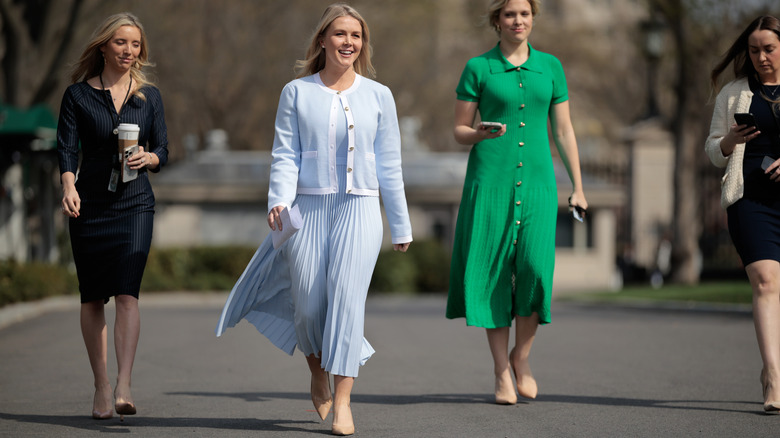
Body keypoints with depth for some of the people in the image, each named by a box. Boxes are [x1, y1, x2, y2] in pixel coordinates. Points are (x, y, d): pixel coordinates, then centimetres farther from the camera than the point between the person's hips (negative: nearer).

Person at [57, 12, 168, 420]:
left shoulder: (149, 95, 9)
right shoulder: (78, 94, 3)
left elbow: (162, 151, 9)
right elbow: (66, 146, -5)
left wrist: (147, 158, -14)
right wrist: (68, 186, -24)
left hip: (134, 204, 0)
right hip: (90, 205, 0)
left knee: (127, 293, -15)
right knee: (92, 298, 4)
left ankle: (123, 387, -22)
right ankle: (101, 387, 14)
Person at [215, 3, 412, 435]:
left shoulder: (378, 96, 9)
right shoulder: (296, 92, 6)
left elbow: (389, 166, 12)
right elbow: (285, 155, 1)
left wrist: (401, 225, 14)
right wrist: (279, 201, -16)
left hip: (359, 209, 0)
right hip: (307, 206, 0)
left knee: (346, 295, -15)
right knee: (309, 303, -2)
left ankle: (342, 402, -16)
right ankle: (318, 372, 30)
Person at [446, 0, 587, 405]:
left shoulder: (550, 67, 11)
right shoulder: (478, 68, 4)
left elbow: (563, 131, 14)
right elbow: (459, 130, 7)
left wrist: (577, 188, 10)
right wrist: (481, 133, -16)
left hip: (536, 179, 2)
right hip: (490, 179, -1)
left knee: (535, 266, -13)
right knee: (494, 272, -3)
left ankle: (522, 356, 8)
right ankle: (502, 373, 5)